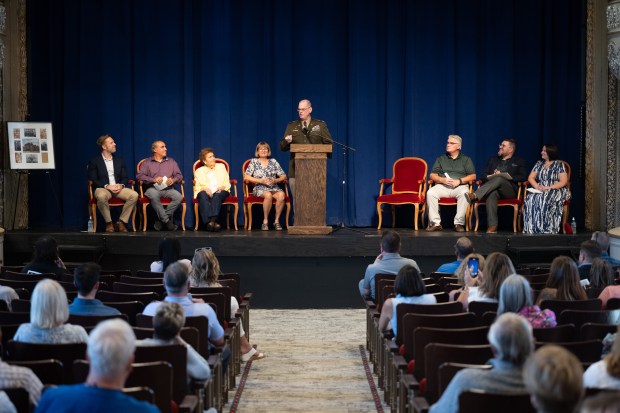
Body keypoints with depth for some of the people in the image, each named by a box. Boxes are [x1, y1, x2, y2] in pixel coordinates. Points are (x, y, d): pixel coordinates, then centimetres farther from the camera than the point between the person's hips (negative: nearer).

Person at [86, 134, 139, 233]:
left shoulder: (119, 161, 19)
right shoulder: (94, 162, 5)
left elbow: (125, 178, 16)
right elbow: (93, 180, -3)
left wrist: (121, 185, -8)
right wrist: (107, 186, -16)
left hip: (119, 188, 4)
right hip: (103, 188, -4)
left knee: (134, 195, -25)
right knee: (101, 196, -40)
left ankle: (121, 222, -15)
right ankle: (109, 223, -21)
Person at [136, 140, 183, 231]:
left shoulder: (172, 162, 23)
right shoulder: (147, 162, 14)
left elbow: (179, 175, 15)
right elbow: (139, 175, 1)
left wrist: (174, 180, -8)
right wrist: (153, 180, -13)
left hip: (168, 189, 3)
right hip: (153, 188, -2)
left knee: (179, 197, -29)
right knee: (153, 195, -39)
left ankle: (160, 220, -22)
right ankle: (166, 221, -29)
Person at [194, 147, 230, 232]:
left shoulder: (221, 167, 25)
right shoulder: (199, 171, 21)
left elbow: (227, 183, 17)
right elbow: (197, 187, 9)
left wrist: (222, 187, -6)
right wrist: (204, 188, -14)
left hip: (220, 191, 0)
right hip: (205, 191, 0)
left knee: (217, 195, -36)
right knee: (203, 195, -36)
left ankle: (213, 220, -55)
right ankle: (209, 221, -52)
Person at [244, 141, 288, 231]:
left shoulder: (273, 162, 16)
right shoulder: (254, 162, 9)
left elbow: (283, 176, 13)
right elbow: (246, 177, -2)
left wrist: (276, 180, -9)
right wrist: (261, 181, -11)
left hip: (274, 187, 2)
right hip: (259, 188, -2)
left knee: (281, 195, -32)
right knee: (268, 195, -38)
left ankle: (277, 221, -21)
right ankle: (265, 221, -24)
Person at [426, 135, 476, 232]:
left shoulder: (466, 159, 18)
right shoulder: (441, 159, 22)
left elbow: (473, 176, 7)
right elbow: (432, 175, 13)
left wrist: (459, 181, -9)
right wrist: (443, 180, -7)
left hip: (460, 185, -2)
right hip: (442, 186, 2)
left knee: (464, 194, -37)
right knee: (430, 193, -30)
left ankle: (459, 223, -32)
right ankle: (436, 223, -29)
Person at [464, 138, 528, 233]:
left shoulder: (519, 161, 19)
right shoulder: (493, 160, 29)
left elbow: (523, 177, 3)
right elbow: (484, 175, 20)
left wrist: (503, 175, -5)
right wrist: (492, 176, -4)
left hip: (510, 190, -2)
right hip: (493, 188, 2)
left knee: (499, 179, -35)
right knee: (492, 194, -37)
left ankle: (474, 195, -50)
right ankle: (492, 226, -49)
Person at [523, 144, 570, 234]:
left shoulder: (559, 164, 4)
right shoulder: (539, 164, 20)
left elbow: (563, 182, -5)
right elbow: (530, 178, 14)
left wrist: (548, 187, -17)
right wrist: (537, 186, -8)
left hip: (556, 190, -4)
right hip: (540, 191, 4)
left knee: (545, 199, -39)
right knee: (530, 199, -31)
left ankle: (546, 229, -37)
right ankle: (531, 229, -36)